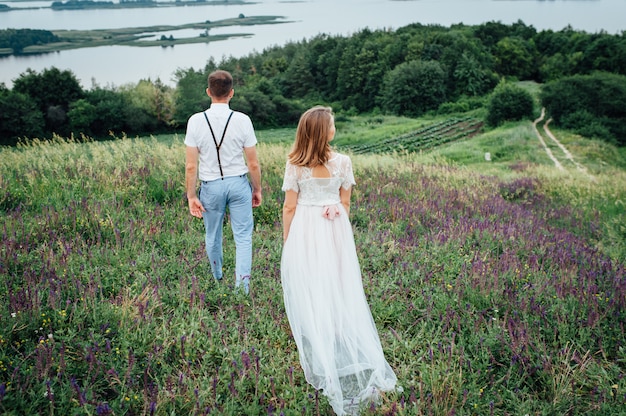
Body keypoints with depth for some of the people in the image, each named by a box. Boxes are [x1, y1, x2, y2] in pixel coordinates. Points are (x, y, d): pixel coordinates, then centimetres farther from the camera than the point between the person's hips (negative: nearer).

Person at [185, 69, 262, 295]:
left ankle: (217, 278, 41)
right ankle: (242, 284, 3)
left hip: (211, 186, 1)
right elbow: (253, 163, -6)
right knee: (243, 236, 6)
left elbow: (191, 166, -8)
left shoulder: (196, 121, -9)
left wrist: (191, 195, 0)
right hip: (238, 183, -1)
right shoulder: (242, 120, -10)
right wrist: (257, 189, 8)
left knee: (213, 236, 20)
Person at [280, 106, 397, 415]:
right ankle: (362, 363, 18)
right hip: (335, 231, 2)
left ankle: (321, 363, 18)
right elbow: (345, 204, 2)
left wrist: (286, 243, 5)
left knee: (309, 295, 9)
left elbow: (289, 209, -7)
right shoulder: (342, 162, -6)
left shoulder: (294, 166, -10)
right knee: (339, 293, 12)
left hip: (304, 233, -2)